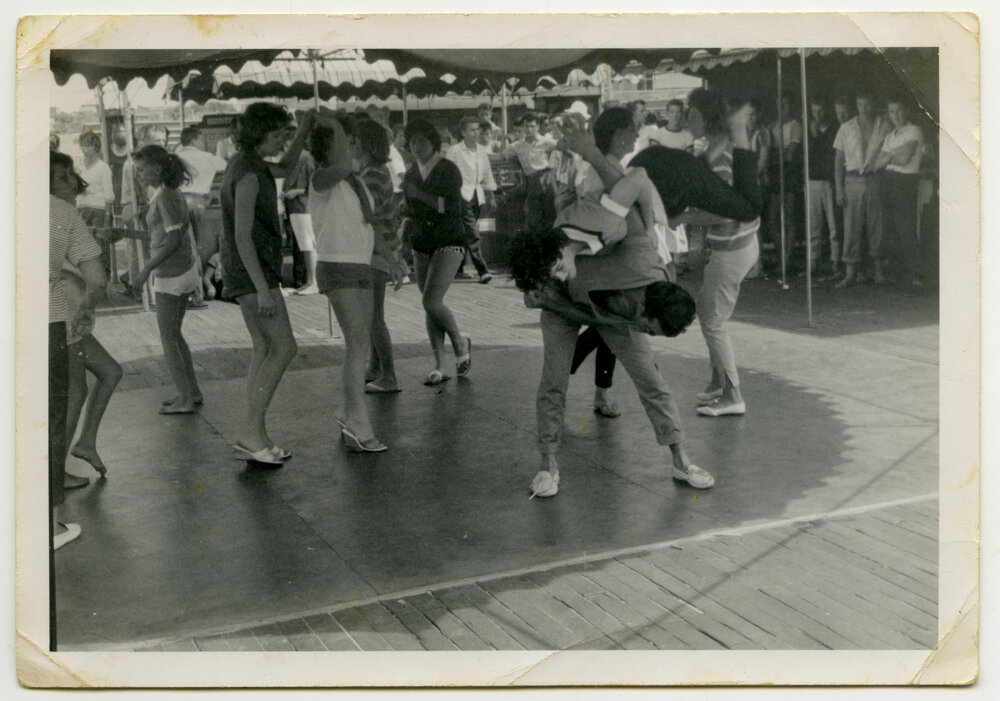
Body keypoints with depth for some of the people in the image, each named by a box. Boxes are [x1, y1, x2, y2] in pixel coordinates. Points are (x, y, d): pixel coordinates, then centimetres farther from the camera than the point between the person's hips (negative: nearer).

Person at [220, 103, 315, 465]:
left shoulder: (242, 164, 12)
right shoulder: (247, 175, -19)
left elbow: (285, 169, 30)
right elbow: (243, 236, -24)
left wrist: (305, 128, 16)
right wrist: (263, 289, -26)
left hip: (250, 272, 10)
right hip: (254, 273, -10)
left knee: (265, 351, 9)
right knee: (284, 348, -9)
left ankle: (257, 437, 9)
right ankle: (250, 430, -7)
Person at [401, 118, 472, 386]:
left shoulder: (448, 170, -7)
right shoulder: (411, 174, 12)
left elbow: (453, 207, -19)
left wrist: (420, 195, -24)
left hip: (449, 241, -6)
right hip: (422, 244, 6)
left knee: (431, 301, -17)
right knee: (429, 307, 3)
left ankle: (460, 342, 9)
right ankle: (440, 366, 9)